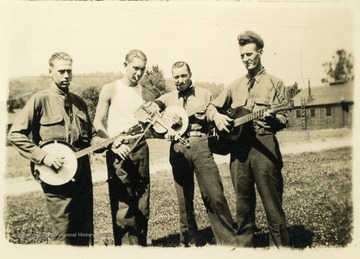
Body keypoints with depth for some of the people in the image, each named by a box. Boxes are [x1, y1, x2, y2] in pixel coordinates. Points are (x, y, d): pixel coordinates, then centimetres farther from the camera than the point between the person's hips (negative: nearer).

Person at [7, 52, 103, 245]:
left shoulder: (79, 102, 13)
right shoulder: (40, 100, -5)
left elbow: (90, 135, 17)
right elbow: (15, 134, -8)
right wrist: (43, 157, -16)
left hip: (83, 174, 6)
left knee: (85, 233, 14)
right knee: (64, 236, 1)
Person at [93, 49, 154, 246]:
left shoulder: (146, 94, 11)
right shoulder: (110, 89, 0)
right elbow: (98, 123, -2)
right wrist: (114, 144, -16)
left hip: (140, 149, 4)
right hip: (118, 151, -4)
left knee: (142, 202, 9)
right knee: (123, 205, -4)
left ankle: (141, 243, 24)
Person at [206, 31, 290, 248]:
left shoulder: (275, 83, 6)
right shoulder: (235, 86, 17)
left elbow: (283, 120, 1)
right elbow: (211, 107, 20)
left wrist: (272, 118, -21)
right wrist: (217, 116, -3)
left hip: (264, 146, -3)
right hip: (239, 148, 4)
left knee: (273, 205, 0)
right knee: (243, 204, 11)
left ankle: (280, 247, 14)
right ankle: (244, 245, 24)